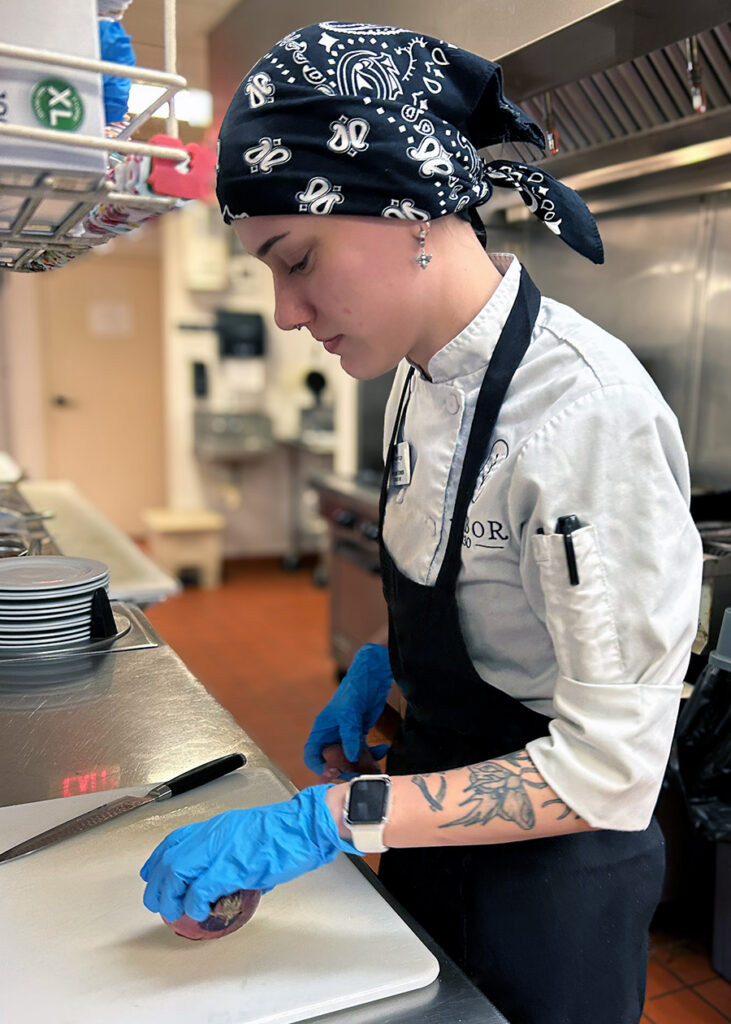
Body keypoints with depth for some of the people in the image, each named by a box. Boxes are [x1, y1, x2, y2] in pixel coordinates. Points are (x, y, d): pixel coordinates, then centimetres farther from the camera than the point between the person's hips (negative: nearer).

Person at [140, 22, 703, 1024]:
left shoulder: (587, 411, -30)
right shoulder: (421, 378, -4)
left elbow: (607, 770, -27)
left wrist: (328, 821, -29)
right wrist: (378, 666, -1)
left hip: (550, 878, -7)